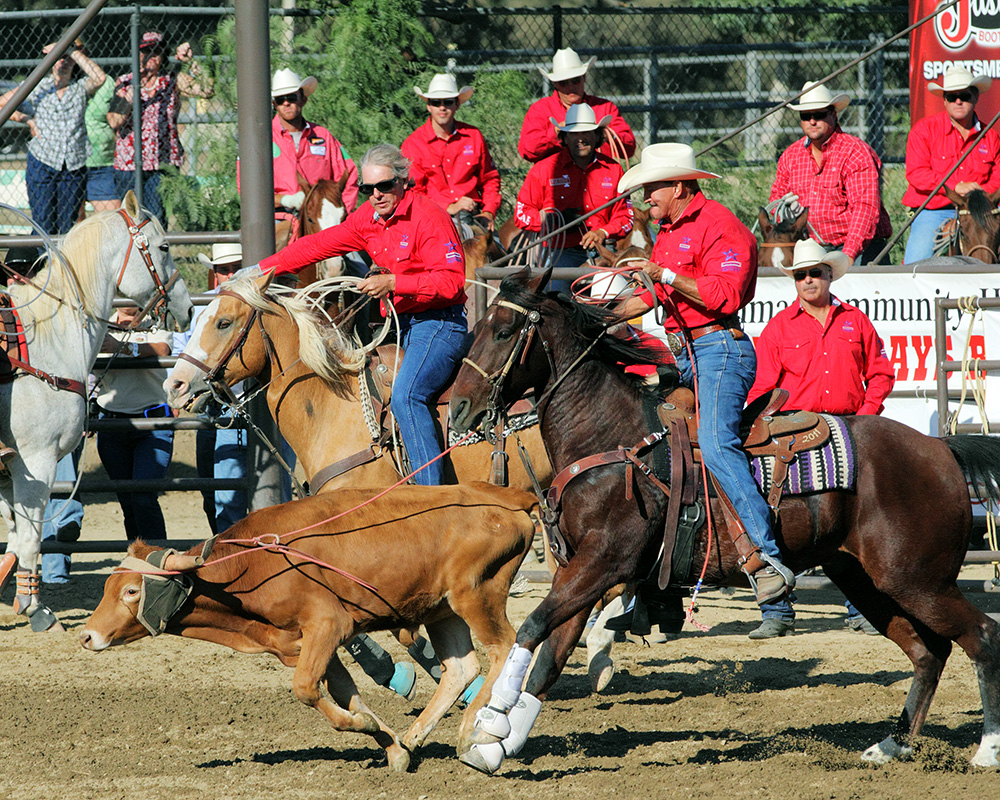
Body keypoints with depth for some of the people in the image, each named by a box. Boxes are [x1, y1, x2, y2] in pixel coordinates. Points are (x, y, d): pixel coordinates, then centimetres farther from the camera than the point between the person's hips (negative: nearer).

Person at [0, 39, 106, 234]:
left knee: (67, 228, 3)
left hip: (74, 166, 1)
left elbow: (99, 78, -20)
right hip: (43, 163, -1)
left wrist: (72, 50, -14)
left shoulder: (81, 88, 3)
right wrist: (28, 120, -2)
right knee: (44, 227, -5)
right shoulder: (39, 86, 3)